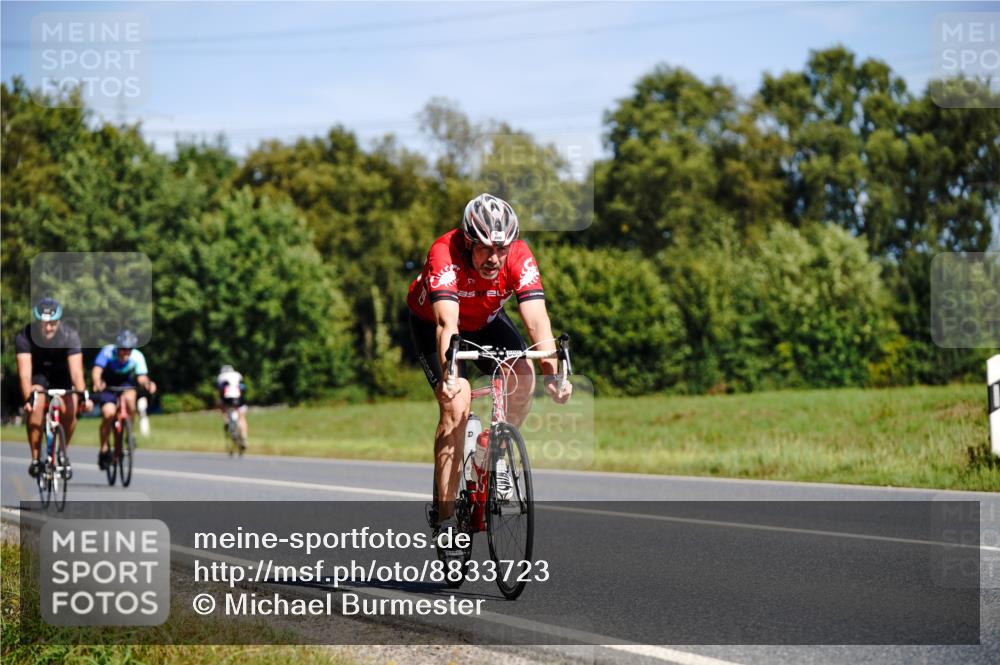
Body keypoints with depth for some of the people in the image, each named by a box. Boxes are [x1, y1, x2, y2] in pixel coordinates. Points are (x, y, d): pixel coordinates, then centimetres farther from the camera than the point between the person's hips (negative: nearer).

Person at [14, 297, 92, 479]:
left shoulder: (70, 336, -28)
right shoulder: (24, 337, -29)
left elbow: (76, 369, -37)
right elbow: (25, 371, -37)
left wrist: (83, 395, -52)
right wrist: (28, 398, -52)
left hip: (61, 373, 0)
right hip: (37, 373, 0)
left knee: (70, 411, -22)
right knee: (36, 407, -27)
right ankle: (35, 458, -16)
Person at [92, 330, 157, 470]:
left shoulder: (137, 357, -23)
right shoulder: (108, 352, -28)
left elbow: (141, 377, -32)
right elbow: (96, 370, -39)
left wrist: (147, 384, -56)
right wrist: (97, 384, -60)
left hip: (125, 384, 1)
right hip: (107, 386, -1)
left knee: (129, 398, -33)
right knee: (109, 413, -26)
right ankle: (104, 449, -5)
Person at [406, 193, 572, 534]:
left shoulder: (520, 257, -29)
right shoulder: (445, 254, -37)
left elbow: (537, 319, -37)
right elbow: (447, 323, -48)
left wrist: (552, 374, -50)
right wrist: (448, 375, -62)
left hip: (486, 320, 3)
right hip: (430, 322, -3)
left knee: (523, 374, -24)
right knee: (456, 402, -22)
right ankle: (443, 515, -17)